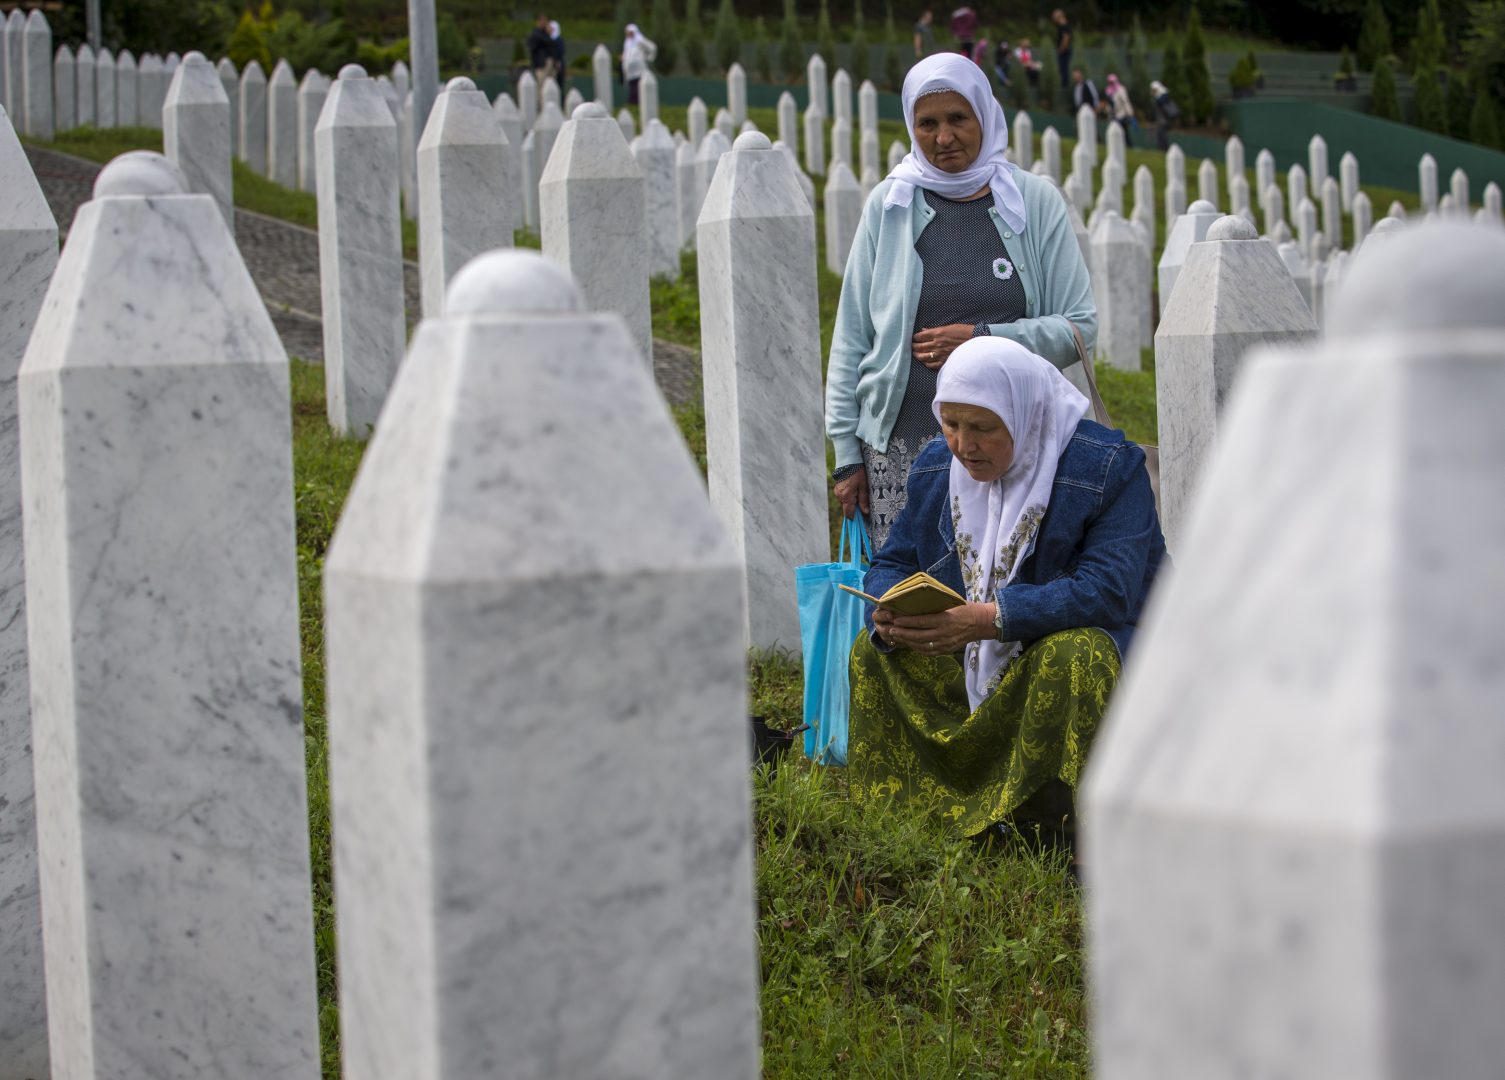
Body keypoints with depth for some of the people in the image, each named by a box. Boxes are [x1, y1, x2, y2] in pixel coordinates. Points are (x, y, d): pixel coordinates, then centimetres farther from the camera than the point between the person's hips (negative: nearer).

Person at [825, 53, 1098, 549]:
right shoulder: (889, 205, 8)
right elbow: (851, 336, 10)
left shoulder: (1034, 201, 6)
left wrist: (983, 340, -9)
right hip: (901, 447, 1)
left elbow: (1080, 327, 5)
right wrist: (847, 452, 5)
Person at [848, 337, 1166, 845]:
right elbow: (892, 564, 6)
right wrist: (889, 614, -22)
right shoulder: (937, 468, 1)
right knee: (872, 651, -6)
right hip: (972, 668, 6)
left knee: (1075, 656, -38)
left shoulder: (1108, 467, -19)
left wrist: (990, 619, -38)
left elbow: (1109, 590, -30)